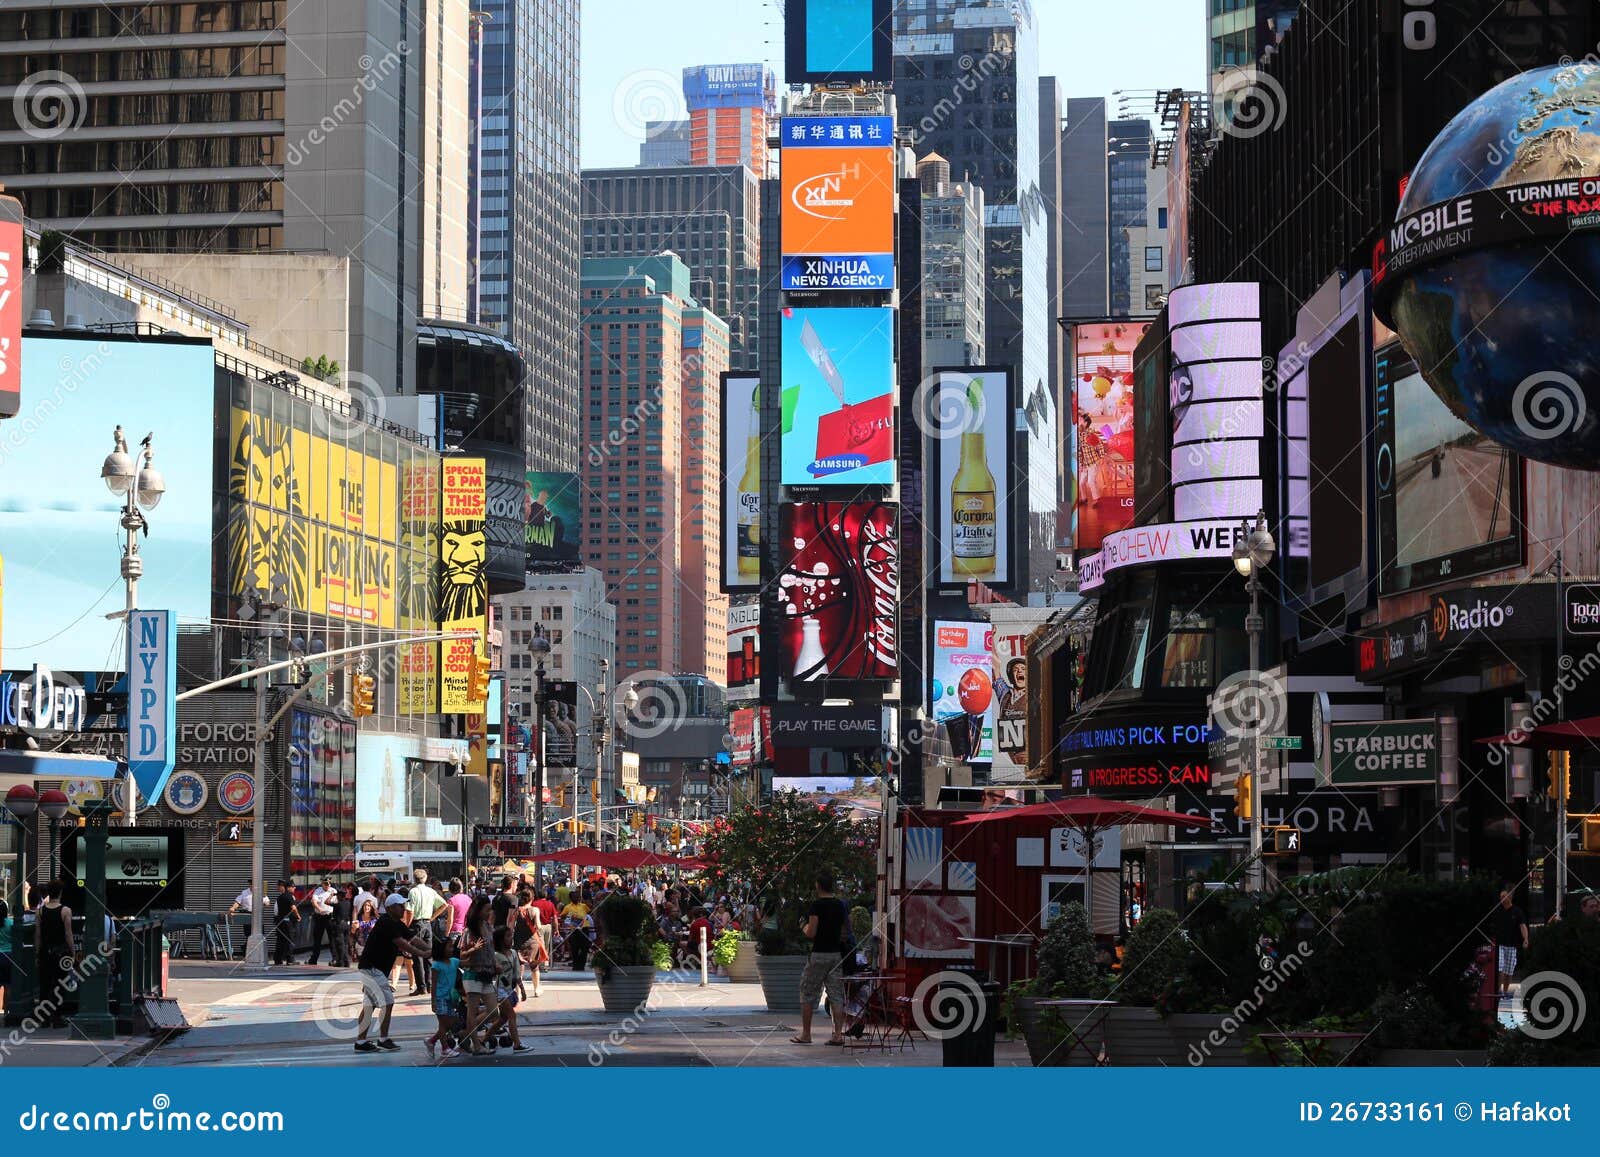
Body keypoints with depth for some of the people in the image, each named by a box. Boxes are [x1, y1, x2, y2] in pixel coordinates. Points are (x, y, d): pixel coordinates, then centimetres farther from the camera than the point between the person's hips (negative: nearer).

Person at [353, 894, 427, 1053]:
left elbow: (412, 939, 10)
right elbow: (401, 943, -24)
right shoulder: (386, 923, -18)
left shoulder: (398, 924, 13)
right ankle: (383, 1040, -2)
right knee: (387, 1003, -8)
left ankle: (361, 1042, 12)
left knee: (369, 1005, 10)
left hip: (371, 969, 10)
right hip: (372, 968, -10)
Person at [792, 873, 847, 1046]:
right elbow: (844, 932, 11)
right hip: (836, 954, 5)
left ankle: (805, 1034, 9)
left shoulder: (817, 905, -12)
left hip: (819, 955, -5)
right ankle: (838, 1034, -2)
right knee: (836, 995, 5)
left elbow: (811, 933, -15)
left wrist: (805, 928, 5)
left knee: (808, 994, 6)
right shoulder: (840, 905, 7)